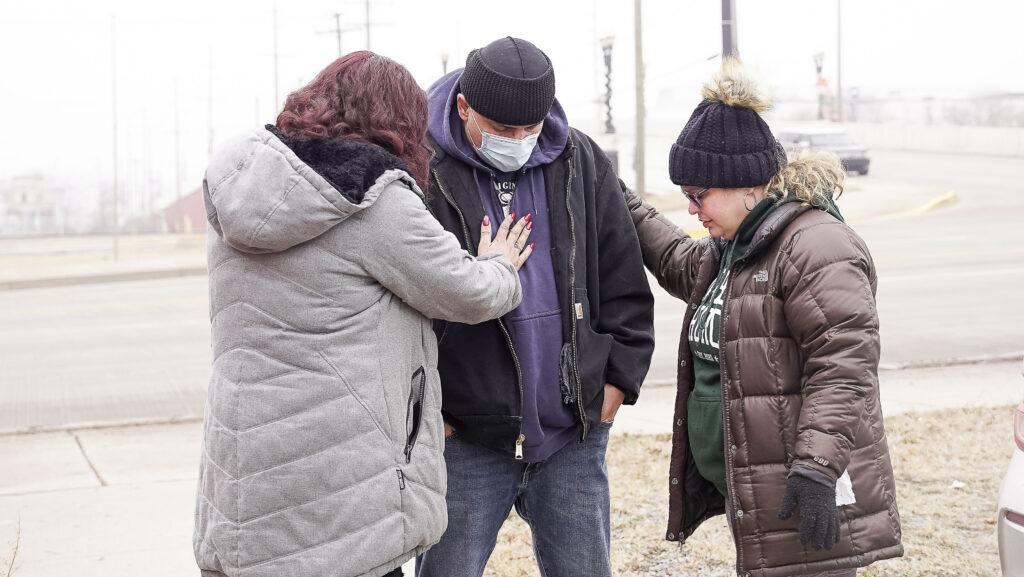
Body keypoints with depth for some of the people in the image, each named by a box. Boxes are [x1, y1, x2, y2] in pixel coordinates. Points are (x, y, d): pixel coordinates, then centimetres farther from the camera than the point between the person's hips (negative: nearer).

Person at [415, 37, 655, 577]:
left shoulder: (581, 163, 5)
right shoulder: (422, 171, -8)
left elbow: (625, 285, 12)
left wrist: (615, 386, 6)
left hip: (573, 438, 3)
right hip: (462, 437, -3)